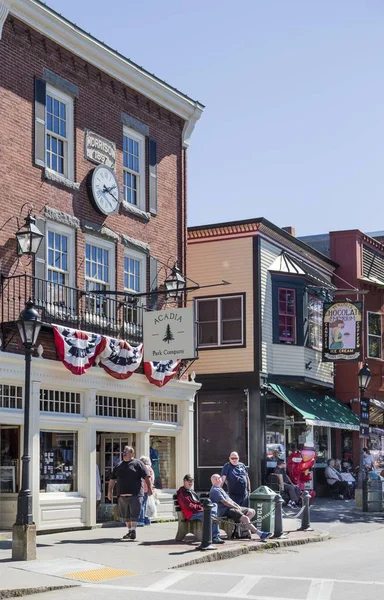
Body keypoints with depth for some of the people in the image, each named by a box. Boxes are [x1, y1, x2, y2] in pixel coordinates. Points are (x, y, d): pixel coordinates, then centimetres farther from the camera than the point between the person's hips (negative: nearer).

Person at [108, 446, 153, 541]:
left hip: (135, 494, -5)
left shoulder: (138, 464, 2)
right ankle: (130, 530, 22)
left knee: (134, 513, -11)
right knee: (125, 515, 11)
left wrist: (149, 488, -10)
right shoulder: (118, 466, 16)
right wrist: (110, 491, 11)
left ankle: (133, 530, -9)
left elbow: (147, 477, -2)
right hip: (122, 495, 5)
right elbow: (112, 480, 18)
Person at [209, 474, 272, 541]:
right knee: (245, 518, -26)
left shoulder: (219, 489, 24)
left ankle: (244, 525, -8)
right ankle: (260, 534, -29)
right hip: (225, 511, -11)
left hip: (232, 507, 11)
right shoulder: (214, 491, -10)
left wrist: (236, 505, 7)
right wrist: (236, 507, -13)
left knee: (251, 512, 7)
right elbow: (224, 502, -18)